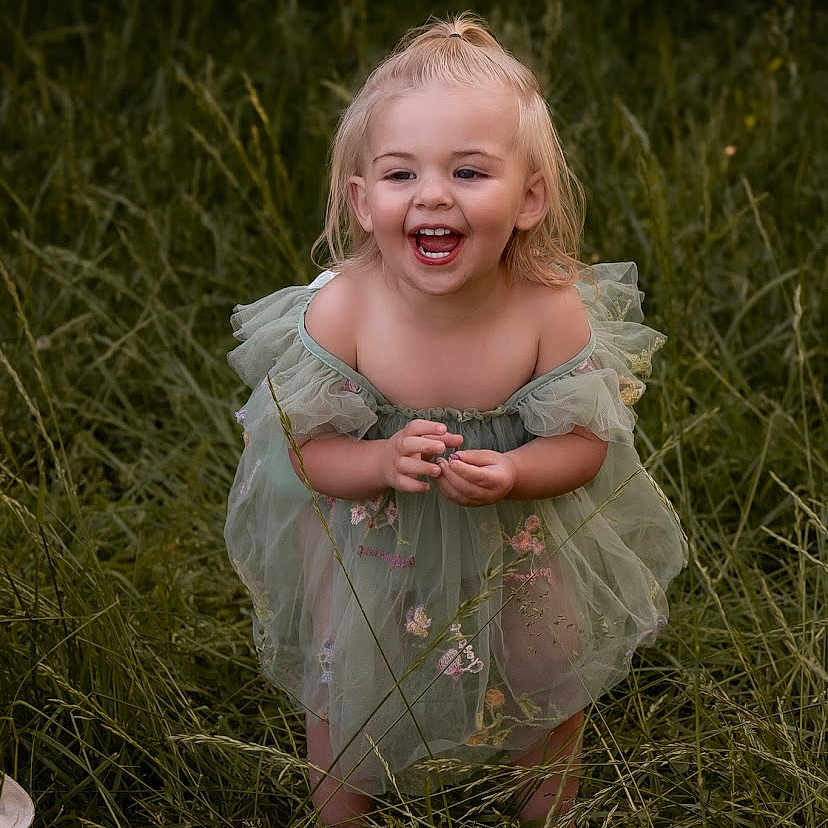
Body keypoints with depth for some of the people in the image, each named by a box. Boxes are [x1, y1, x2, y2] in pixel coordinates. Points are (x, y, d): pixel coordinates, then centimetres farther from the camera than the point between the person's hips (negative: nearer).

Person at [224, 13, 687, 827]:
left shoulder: (553, 311, -29)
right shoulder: (337, 312, -29)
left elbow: (585, 442, -17)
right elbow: (309, 449, -19)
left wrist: (513, 474, -37)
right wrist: (384, 462, -39)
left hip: (520, 540, 1)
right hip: (371, 543, -1)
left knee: (551, 696, 23)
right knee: (343, 698, 21)